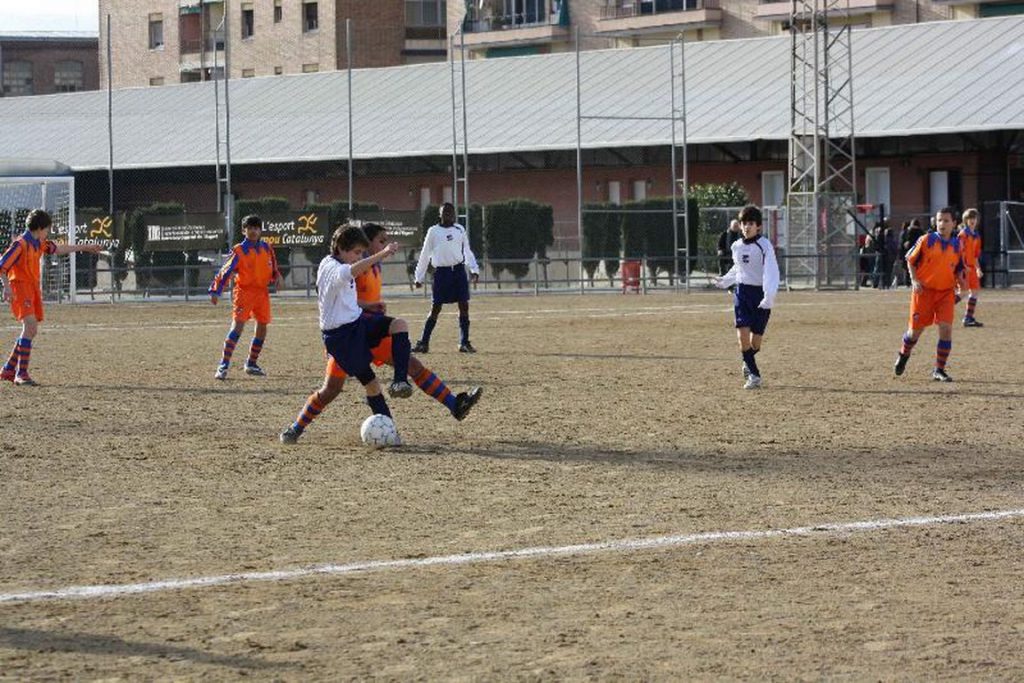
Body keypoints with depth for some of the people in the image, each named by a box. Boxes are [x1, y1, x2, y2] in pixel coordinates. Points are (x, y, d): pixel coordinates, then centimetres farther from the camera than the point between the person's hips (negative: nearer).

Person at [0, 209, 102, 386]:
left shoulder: (39, 244, 13)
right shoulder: (20, 244, -14)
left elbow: (59, 249, 29)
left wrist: (84, 247, 37)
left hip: (33, 288, 10)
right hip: (20, 287, -10)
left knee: (32, 330, 10)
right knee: (30, 325, -20)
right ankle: (21, 374, -20)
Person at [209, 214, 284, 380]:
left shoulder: (267, 249, 9)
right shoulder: (239, 250, -6)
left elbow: (273, 270, 20)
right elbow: (226, 272, -7)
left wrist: (277, 277, -2)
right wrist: (215, 291, -14)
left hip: (262, 292, 6)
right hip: (244, 291, -5)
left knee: (262, 328, 8)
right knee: (237, 326, -16)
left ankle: (251, 364, 24)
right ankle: (223, 366, -17)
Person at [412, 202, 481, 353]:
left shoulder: (460, 230, 10)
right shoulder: (433, 231, 3)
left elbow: (467, 251, 14)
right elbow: (425, 255, 8)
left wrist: (474, 269, 0)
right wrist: (419, 277, 8)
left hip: (458, 270, 2)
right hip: (441, 272, -2)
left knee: (464, 306, -2)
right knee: (436, 308, -4)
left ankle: (464, 343, 4)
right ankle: (423, 343, 2)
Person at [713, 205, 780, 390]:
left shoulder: (764, 246, -11)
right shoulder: (737, 246, 7)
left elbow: (771, 272, -19)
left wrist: (769, 296, -30)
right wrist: (725, 281, 28)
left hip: (761, 293, -3)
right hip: (742, 291, 3)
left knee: (755, 340, 3)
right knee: (742, 334, -14)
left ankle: (748, 364, 35)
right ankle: (753, 375, -5)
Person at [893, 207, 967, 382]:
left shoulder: (957, 245, 5)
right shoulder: (926, 240, -5)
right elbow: (910, 260, 3)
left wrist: (960, 281, -3)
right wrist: (914, 280, -10)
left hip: (946, 292, 2)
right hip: (924, 290, -2)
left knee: (946, 329, -12)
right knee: (916, 329, 5)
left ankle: (939, 370, -1)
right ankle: (903, 355, 37)